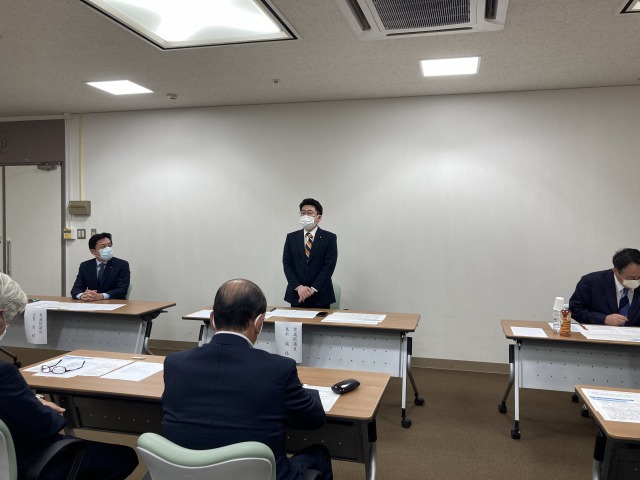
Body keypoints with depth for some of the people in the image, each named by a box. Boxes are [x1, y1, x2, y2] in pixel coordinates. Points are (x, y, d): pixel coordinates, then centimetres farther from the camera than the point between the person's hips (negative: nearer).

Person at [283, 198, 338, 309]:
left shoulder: (330, 238, -1)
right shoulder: (291, 237, 7)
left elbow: (329, 266, -8)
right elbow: (287, 265, 1)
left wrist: (313, 289, -15)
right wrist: (298, 287, -13)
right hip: (296, 295, 2)